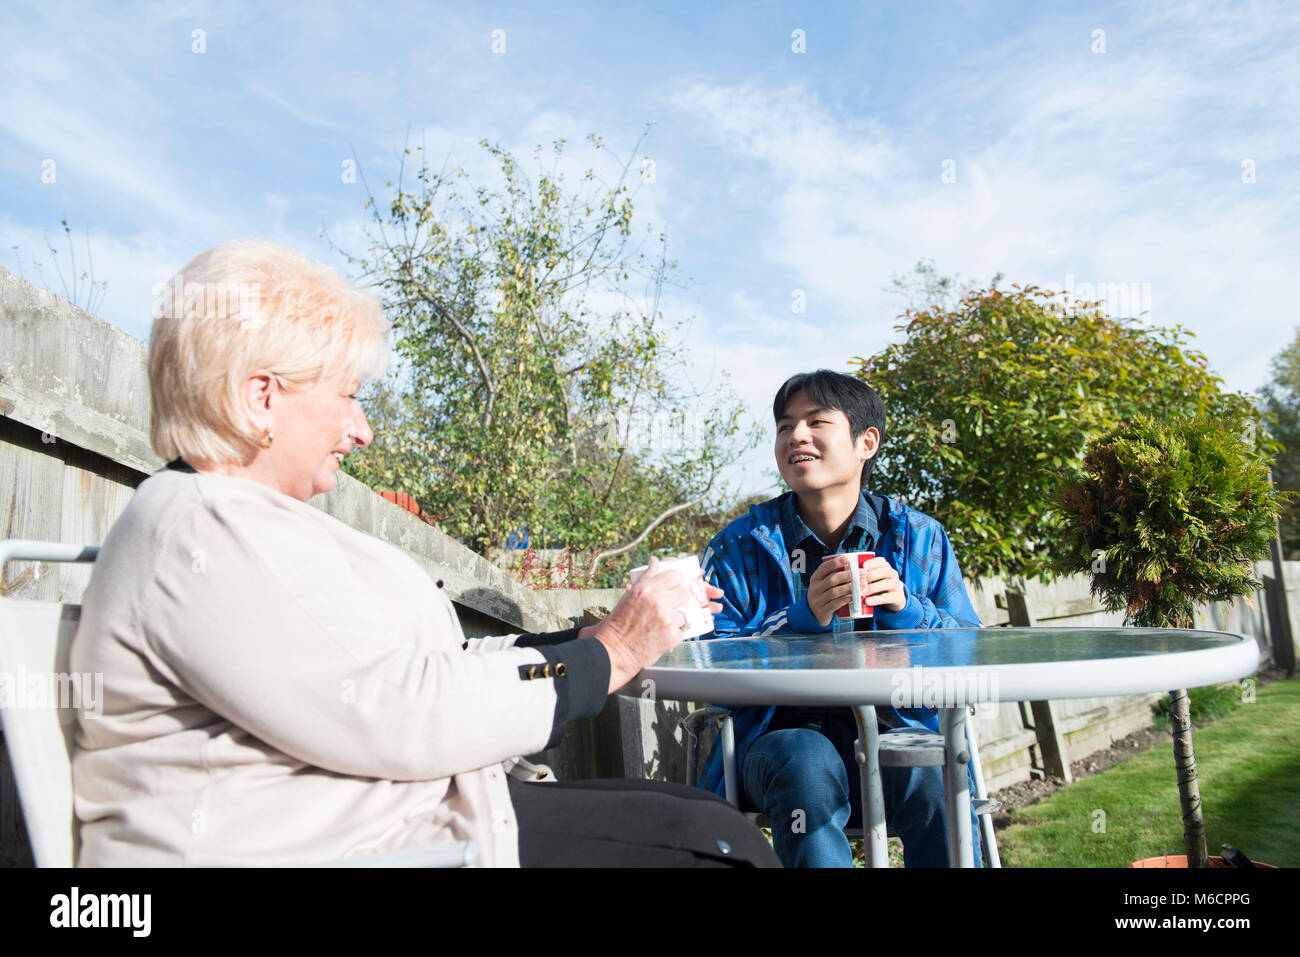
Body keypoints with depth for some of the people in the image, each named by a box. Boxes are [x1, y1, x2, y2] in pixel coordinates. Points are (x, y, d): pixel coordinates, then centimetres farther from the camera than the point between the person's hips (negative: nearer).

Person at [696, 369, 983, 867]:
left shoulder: (918, 537, 7)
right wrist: (803, 617, -20)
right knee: (809, 761, -34)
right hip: (785, 734, -1)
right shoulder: (739, 546, 2)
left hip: (892, 730, 1)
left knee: (937, 772, -30)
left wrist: (907, 608, -15)